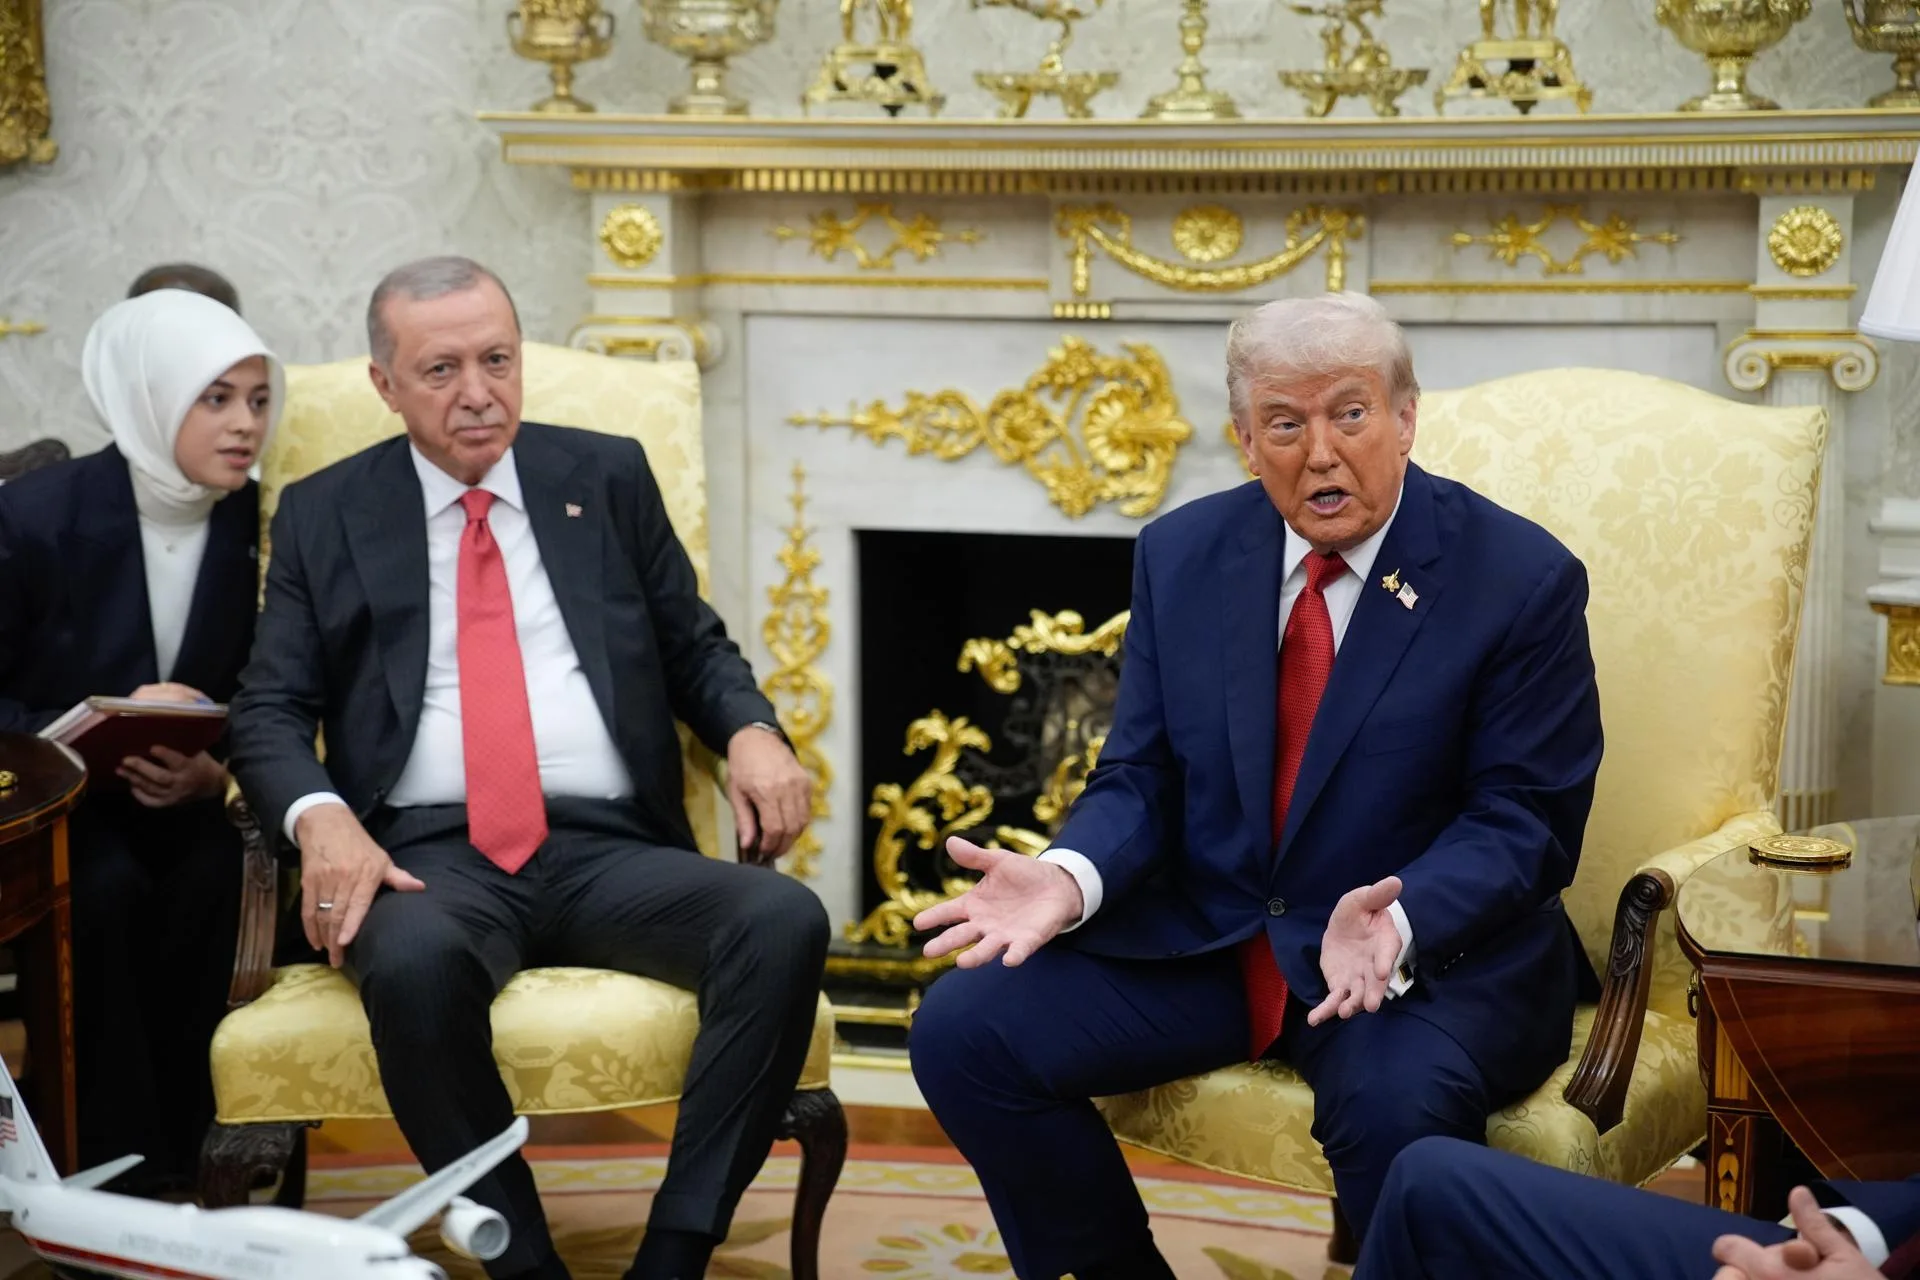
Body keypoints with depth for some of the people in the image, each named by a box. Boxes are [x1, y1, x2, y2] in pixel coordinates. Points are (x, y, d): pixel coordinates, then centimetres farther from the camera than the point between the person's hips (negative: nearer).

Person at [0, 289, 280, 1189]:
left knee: (214, 872, -28)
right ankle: (120, 1171, -20)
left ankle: (177, 1154, -14)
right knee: (106, 886, -33)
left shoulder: (254, 525, -4)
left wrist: (215, 768, -18)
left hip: (173, 798, 3)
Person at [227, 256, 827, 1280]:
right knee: (413, 960, -38)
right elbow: (270, 712, 7)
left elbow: (695, 649, 19)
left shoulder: (607, 477, 16)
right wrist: (320, 814, -16)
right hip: (434, 859, -2)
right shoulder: (324, 515, 12)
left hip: (611, 851, 2)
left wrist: (751, 731, -4)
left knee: (786, 920, -29)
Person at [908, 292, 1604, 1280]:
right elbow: (1140, 781, 5)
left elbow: (1522, 821, -10)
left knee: (1398, 1105, -37)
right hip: (1199, 938, 4)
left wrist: (1397, 921, -30)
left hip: (1435, 950, -4)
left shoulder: (1522, 579, -8)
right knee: (962, 1031, -13)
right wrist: (1071, 878, -18)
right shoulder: (1181, 556, 5)